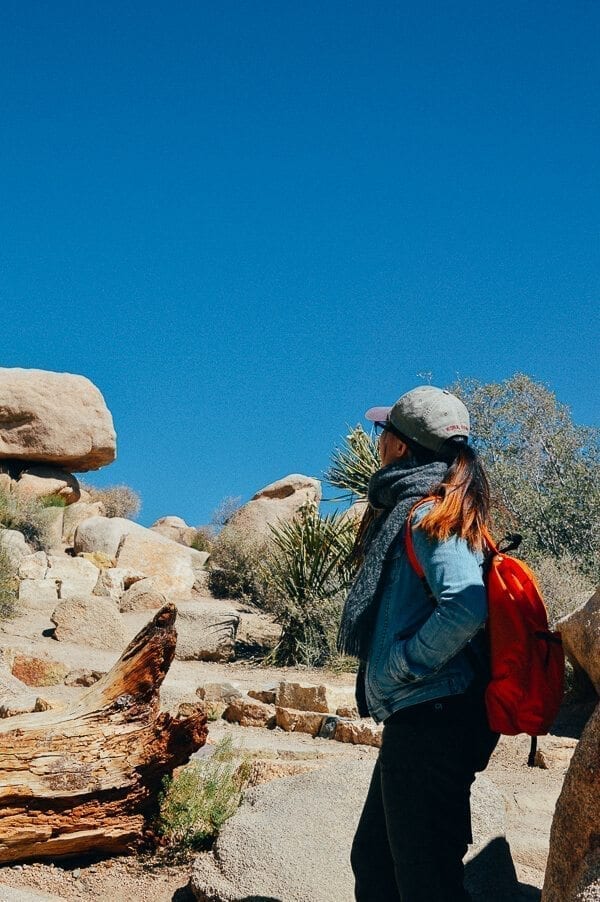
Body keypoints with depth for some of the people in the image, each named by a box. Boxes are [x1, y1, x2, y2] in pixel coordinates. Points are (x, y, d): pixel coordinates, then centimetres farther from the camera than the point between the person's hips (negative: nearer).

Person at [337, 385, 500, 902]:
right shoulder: (420, 508, 15)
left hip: (429, 720, -10)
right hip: (416, 722, 10)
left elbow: (465, 607, -30)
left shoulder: (428, 515, -15)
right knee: (374, 860, 21)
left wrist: (398, 668, -19)